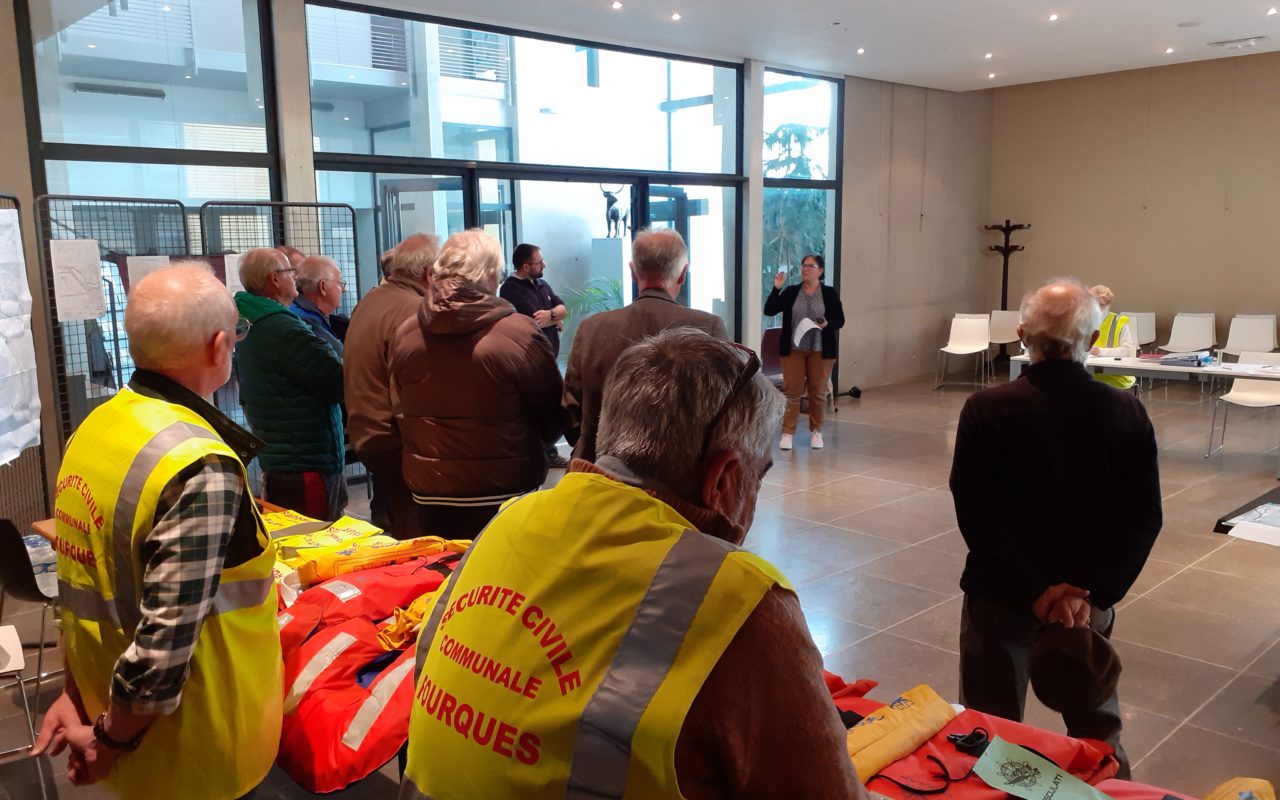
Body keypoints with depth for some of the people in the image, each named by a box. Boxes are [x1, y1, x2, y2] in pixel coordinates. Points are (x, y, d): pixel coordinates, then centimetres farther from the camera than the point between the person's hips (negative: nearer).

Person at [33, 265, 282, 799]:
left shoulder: (94, 428, -2)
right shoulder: (199, 469, -28)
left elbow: (86, 580, 3)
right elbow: (166, 639, -28)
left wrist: (77, 696, 9)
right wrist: (112, 741, -13)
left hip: (102, 704, 7)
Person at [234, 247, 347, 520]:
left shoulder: (250, 329, 13)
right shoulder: (284, 329, -19)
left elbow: (246, 398, 22)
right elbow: (341, 384, -19)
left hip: (274, 463, 10)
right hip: (307, 467, -10)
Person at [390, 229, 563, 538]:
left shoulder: (405, 333, -4)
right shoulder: (519, 333, -18)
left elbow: (400, 411, 9)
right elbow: (553, 416, -7)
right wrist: (530, 447, 14)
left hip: (428, 492, 4)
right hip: (503, 492, -4)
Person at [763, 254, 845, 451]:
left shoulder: (830, 294, 1)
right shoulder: (791, 292, 4)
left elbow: (840, 320, 2)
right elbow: (769, 310, -2)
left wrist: (827, 324, -18)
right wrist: (776, 289, -13)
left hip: (820, 351, -1)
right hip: (793, 349, 1)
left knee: (818, 392, 6)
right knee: (792, 391, 0)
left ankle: (816, 431, 19)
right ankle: (787, 432, 6)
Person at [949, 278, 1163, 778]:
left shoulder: (986, 409, -16)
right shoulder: (1128, 414, -7)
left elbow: (975, 513, -20)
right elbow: (1143, 518, -11)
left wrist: (1035, 591, -16)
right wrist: (1091, 595, -12)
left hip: (1001, 598, -2)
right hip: (1089, 600, 3)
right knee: (1098, 735, 23)